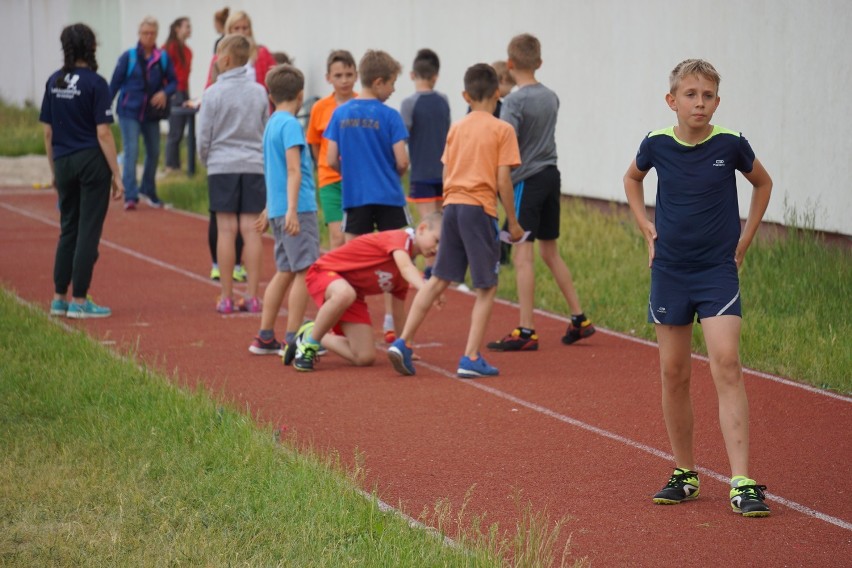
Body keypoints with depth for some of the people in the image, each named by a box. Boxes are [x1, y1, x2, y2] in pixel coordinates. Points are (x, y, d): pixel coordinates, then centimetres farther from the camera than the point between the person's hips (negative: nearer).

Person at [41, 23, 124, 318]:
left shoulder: (54, 82, 6)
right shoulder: (95, 83, -11)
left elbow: (48, 132, 9)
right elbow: (103, 133, -13)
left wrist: (54, 170, 19)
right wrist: (116, 175, -10)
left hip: (64, 163, 6)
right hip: (92, 163, -6)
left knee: (68, 230, 16)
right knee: (88, 232, 0)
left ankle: (59, 298, 17)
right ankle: (79, 301, 2)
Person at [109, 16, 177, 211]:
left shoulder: (163, 58, -1)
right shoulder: (129, 57, -6)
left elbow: (173, 81, 4)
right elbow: (115, 83, -2)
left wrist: (165, 92, -17)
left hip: (152, 113, 3)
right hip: (129, 112, -3)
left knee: (154, 153, 13)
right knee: (131, 152, -13)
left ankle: (148, 191, 33)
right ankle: (130, 196, -14)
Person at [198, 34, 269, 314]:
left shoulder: (214, 93, -7)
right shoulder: (259, 92, 3)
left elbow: (204, 136, -3)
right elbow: (267, 131, 10)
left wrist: (206, 160, 14)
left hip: (222, 166, -2)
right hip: (254, 165, 2)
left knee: (227, 230, 0)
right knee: (251, 229, 3)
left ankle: (227, 297, 3)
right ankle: (252, 296, 2)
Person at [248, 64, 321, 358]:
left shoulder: (272, 124, 17)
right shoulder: (290, 124, -11)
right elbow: (293, 169, -20)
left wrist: (271, 209, 37)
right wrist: (292, 209, -27)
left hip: (278, 209, 9)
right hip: (297, 209, -9)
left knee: (285, 272, 14)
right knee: (304, 271, -7)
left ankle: (265, 338, 17)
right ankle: (293, 340, -8)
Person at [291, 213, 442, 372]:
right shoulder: (400, 238, -20)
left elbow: (398, 312, 17)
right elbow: (406, 268, -41)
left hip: (354, 294, 8)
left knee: (365, 358, -5)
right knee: (345, 293, -45)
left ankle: (318, 339, 20)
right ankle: (310, 340, -21)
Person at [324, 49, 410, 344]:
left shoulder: (340, 113, 2)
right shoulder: (389, 116, -9)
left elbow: (331, 160, 1)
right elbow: (402, 161, -12)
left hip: (354, 198, 3)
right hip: (389, 198, -3)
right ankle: (391, 323, 4)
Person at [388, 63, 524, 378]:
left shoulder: (456, 128, 12)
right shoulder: (502, 130, -3)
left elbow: (446, 176, 13)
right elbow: (503, 180, -7)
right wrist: (513, 222, -1)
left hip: (452, 205, 5)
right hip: (480, 208, -5)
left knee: (439, 279, 13)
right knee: (487, 287, 3)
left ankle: (403, 343, 6)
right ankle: (471, 358, -2)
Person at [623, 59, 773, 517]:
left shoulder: (730, 144, -7)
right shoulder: (657, 144, -2)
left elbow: (762, 182, 13)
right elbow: (632, 178, 21)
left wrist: (745, 238, 7)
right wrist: (646, 227, 9)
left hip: (718, 270, -3)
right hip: (669, 271, 3)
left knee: (726, 365, -16)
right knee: (674, 374, 8)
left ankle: (742, 483, -18)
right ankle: (683, 474, 23)